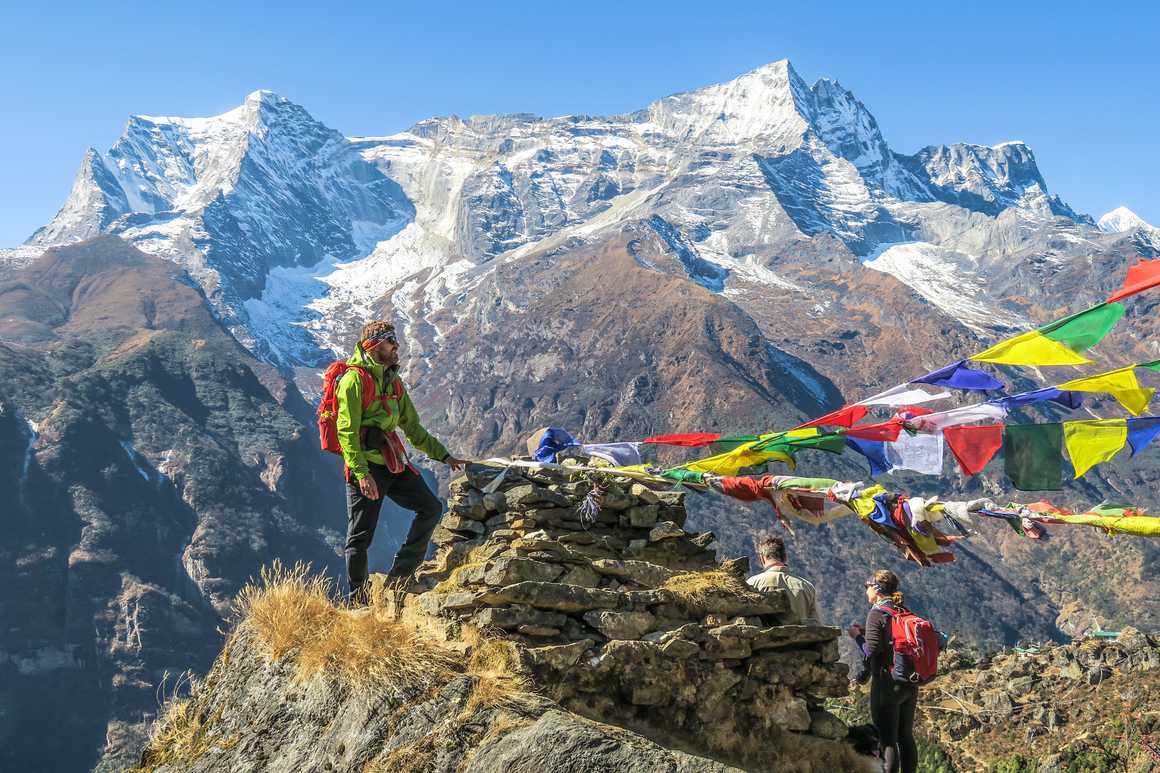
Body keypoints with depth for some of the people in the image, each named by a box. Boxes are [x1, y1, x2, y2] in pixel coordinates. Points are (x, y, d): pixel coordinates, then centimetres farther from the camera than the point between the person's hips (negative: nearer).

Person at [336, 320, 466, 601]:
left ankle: (398, 576, 9)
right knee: (360, 537, -1)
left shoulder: (393, 382, 17)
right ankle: (358, 602, 11)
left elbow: (413, 428, 23)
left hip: (393, 464, 8)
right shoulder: (354, 380, -9)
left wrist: (444, 456, 19)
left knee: (431, 508, 2)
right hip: (366, 467, -8)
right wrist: (362, 473, -25)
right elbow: (347, 432, -16)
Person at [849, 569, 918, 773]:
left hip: (887, 684, -7)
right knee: (906, 738, 17)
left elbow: (871, 651, -17)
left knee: (887, 741, -2)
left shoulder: (877, 614, -12)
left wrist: (857, 636, -1)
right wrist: (865, 632, 15)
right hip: (911, 685, 7)